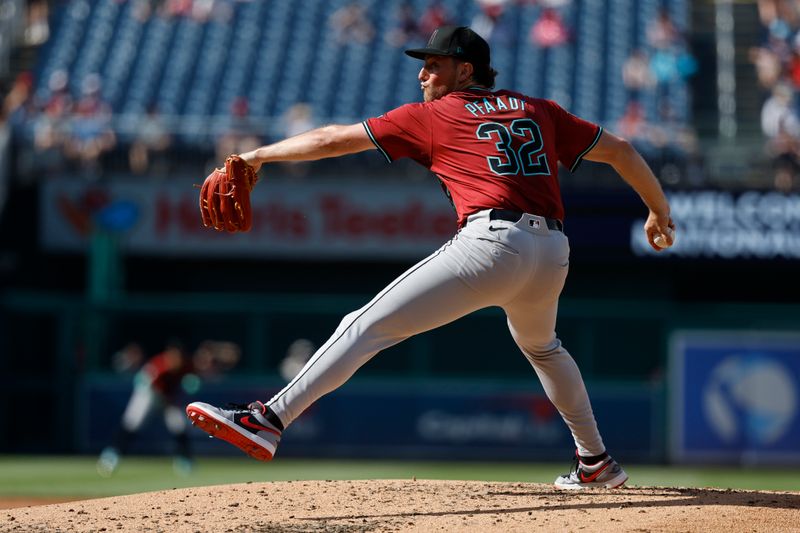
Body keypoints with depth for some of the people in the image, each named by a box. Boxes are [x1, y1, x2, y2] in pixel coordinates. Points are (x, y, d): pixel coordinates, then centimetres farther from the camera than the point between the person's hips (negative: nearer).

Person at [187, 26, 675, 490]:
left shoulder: (431, 116, 13)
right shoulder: (539, 110, 24)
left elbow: (334, 140, 15)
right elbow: (619, 150, 25)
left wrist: (260, 155, 23)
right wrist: (660, 210, 38)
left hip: (492, 242, -6)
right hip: (553, 254, 6)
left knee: (366, 328, -9)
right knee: (541, 346, 37)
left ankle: (269, 422, -20)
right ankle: (597, 462, 40)